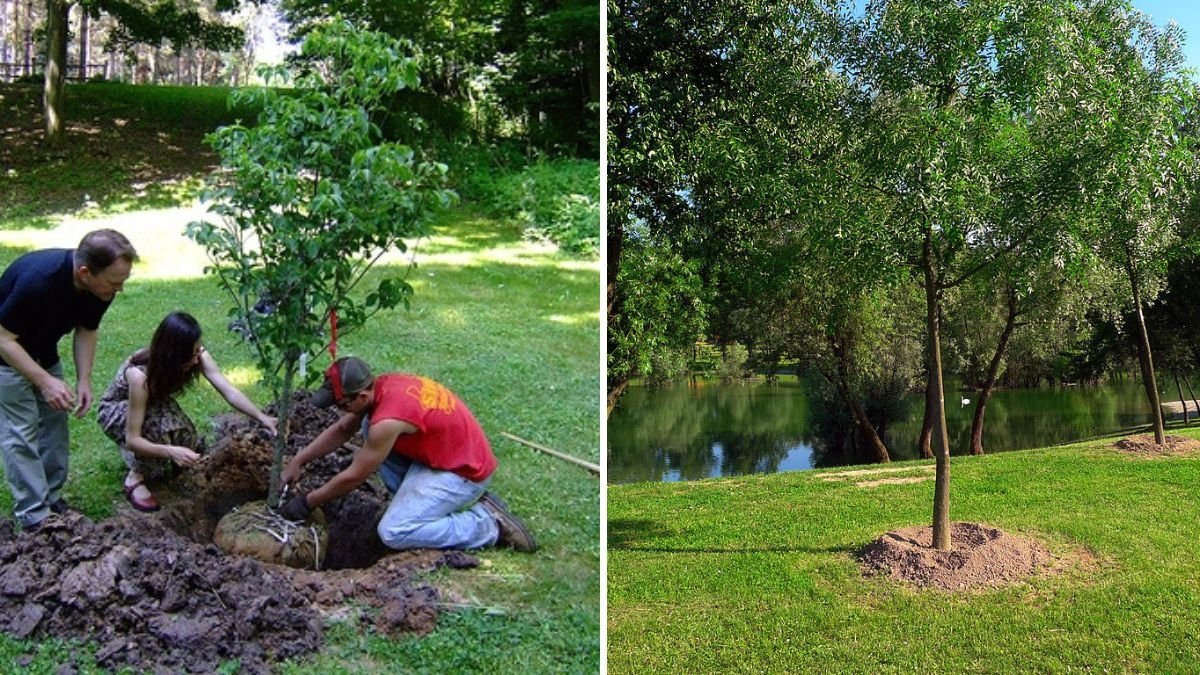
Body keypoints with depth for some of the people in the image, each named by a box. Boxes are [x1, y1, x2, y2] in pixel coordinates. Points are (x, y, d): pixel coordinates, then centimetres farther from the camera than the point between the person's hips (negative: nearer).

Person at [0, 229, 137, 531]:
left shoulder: (101, 288, -19)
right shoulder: (37, 280, -39)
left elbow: (86, 331, -2)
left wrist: (84, 381, -10)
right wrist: (45, 381, -34)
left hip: (44, 352, 6)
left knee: (54, 425, 7)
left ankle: (52, 498, 19)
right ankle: (34, 516, -1)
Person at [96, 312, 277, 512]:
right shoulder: (139, 374, -41)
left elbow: (229, 391, -31)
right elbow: (133, 439, -38)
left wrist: (261, 417, -46)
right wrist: (170, 451, -55)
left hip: (154, 404, 5)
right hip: (114, 411, -5)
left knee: (185, 437, -23)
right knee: (158, 421, -36)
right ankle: (135, 478, -16)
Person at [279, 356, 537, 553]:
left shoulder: (386, 421, -30)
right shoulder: (381, 386, -4)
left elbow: (353, 477, -17)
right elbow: (341, 430, 11)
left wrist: (307, 502, -4)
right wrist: (298, 461, 7)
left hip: (465, 472, -9)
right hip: (441, 452, 9)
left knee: (393, 533, -17)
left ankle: (489, 524, -7)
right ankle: (413, 500, 10)